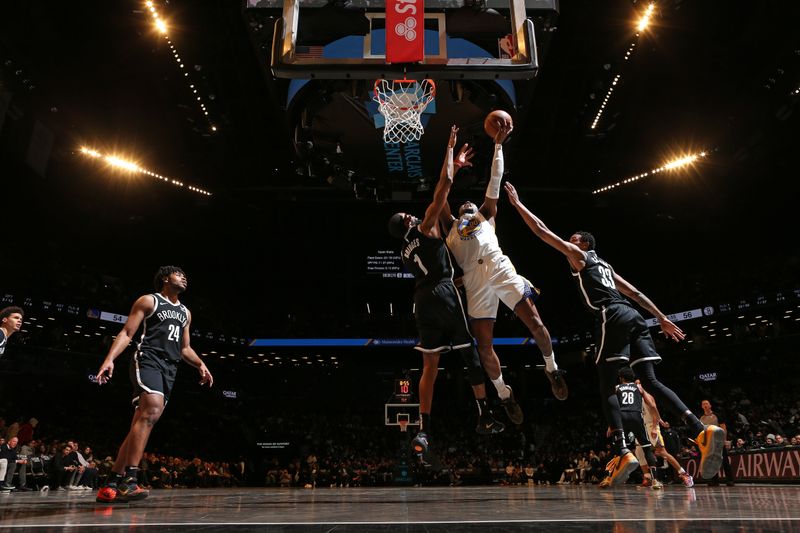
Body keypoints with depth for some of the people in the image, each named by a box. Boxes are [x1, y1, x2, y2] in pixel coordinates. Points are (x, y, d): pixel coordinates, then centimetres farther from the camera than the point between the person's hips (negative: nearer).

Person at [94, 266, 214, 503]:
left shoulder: (185, 312, 25)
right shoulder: (148, 301, 6)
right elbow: (126, 333, -2)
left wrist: (200, 365, 9)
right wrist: (109, 358, -16)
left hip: (169, 369, 7)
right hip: (148, 360, -7)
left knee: (141, 423, 4)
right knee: (153, 410, -28)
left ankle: (110, 484, 10)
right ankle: (128, 479, -28)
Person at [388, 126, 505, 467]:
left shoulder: (405, 251, 21)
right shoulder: (425, 229, 2)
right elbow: (444, 184, -2)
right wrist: (449, 147, 8)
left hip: (423, 301, 7)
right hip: (444, 294, -6)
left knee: (430, 366, 5)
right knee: (471, 355, 7)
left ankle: (423, 432, -2)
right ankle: (485, 418, 15)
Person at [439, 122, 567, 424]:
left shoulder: (486, 214, 28)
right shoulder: (451, 225, 29)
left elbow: (495, 180, 25)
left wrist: (498, 144, 25)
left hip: (500, 268, -1)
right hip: (475, 280, 1)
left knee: (536, 324, -8)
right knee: (484, 345, -3)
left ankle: (551, 369, 19)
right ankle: (503, 393, 18)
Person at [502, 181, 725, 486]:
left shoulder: (577, 254, 13)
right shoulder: (604, 266, 33)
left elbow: (542, 231, 10)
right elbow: (635, 293, 28)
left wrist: (517, 203, 16)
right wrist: (662, 318, 27)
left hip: (612, 318, -7)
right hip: (633, 317, 8)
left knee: (607, 388, -5)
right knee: (650, 382, 0)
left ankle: (623, 453, -18)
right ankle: (703, 431, -18)